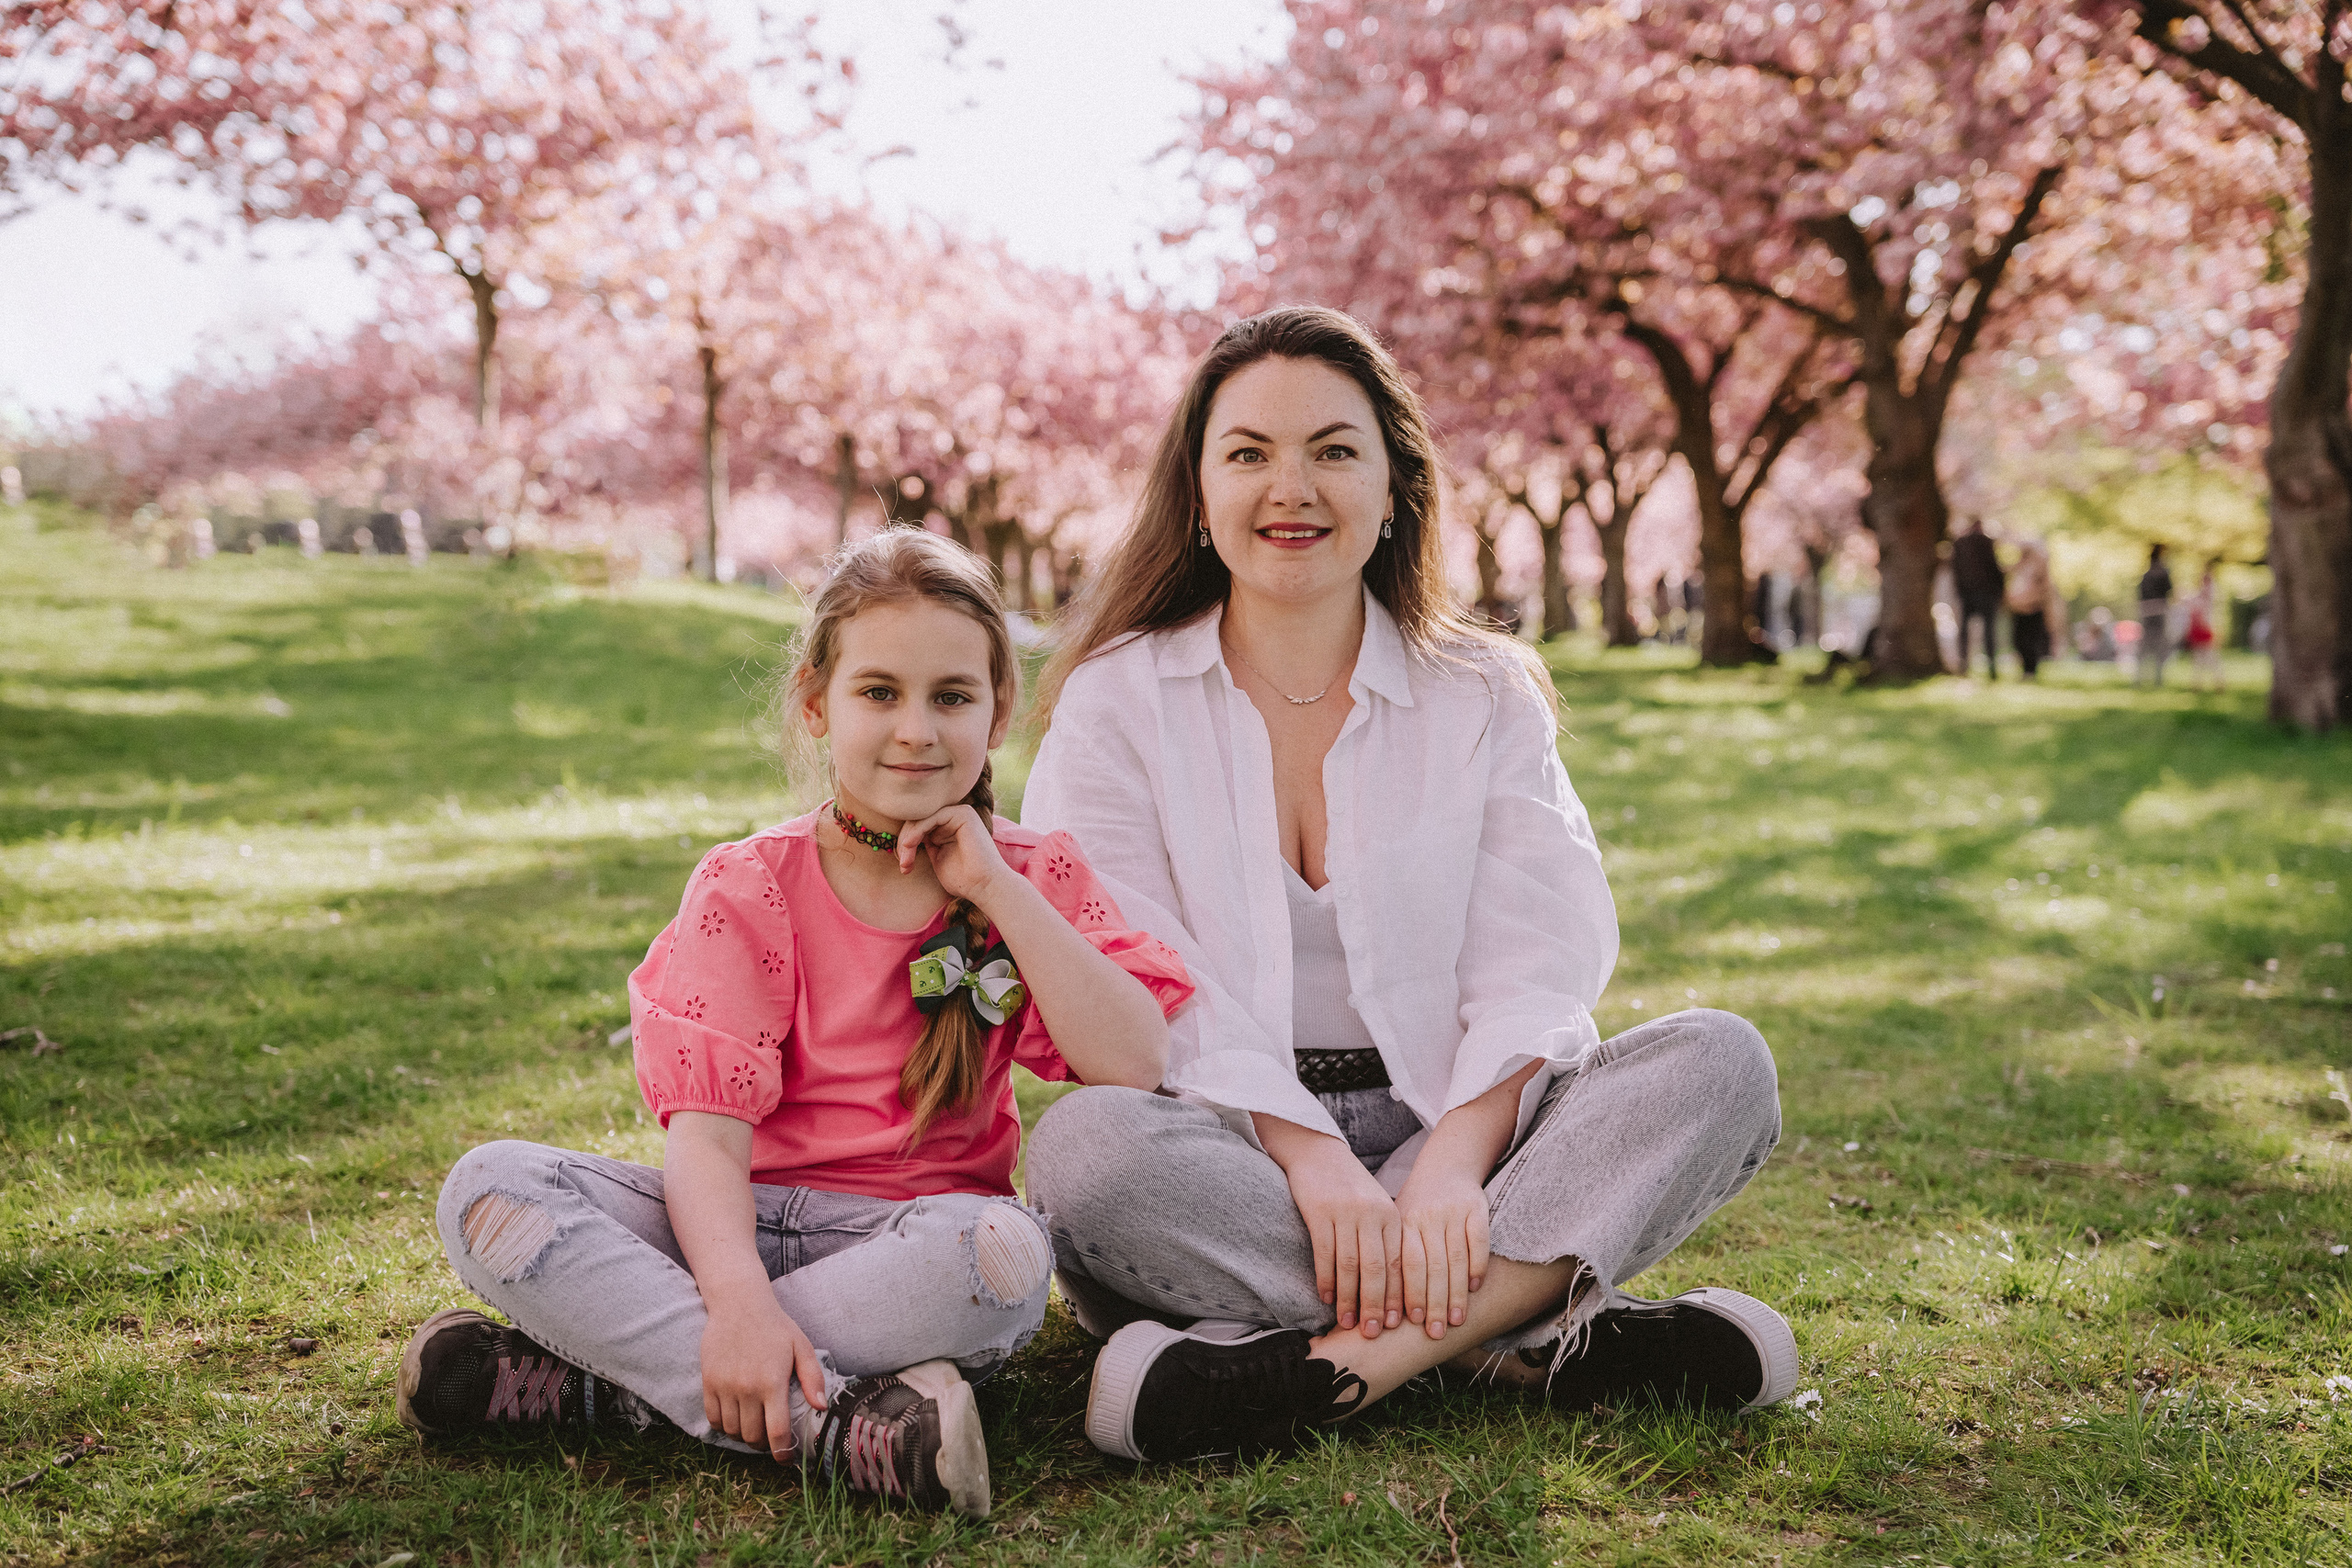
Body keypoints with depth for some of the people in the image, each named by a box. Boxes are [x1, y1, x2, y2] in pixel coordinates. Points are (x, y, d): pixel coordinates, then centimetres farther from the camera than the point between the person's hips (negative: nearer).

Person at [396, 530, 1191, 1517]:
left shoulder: (1035, 880, 3)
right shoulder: (746, 892, -1)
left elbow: (1133, 1065, -13)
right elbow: (707, 1129, -13)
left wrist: (999, 892, -14)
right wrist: (738, 1298, -32)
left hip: (912, 1235, 0)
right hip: (749, 1221, 1)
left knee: (1003, 1249, -37)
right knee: (487, 1191, -23)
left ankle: (589, 1375, -26)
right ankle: (830, 1421, -34)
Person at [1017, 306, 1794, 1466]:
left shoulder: (1485, 698, 10)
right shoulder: (1116, 698, 5)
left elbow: (1532, 974, -3)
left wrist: (1451, 1166, -24)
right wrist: (1310, 1158, -25)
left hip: (1446, 1141, 2)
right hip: (1226, 1152, -2)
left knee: (1718, 1061, -20)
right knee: (1083, 1144, -34)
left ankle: (1341, 1360, -34)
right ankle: (1531, 1329, -27)